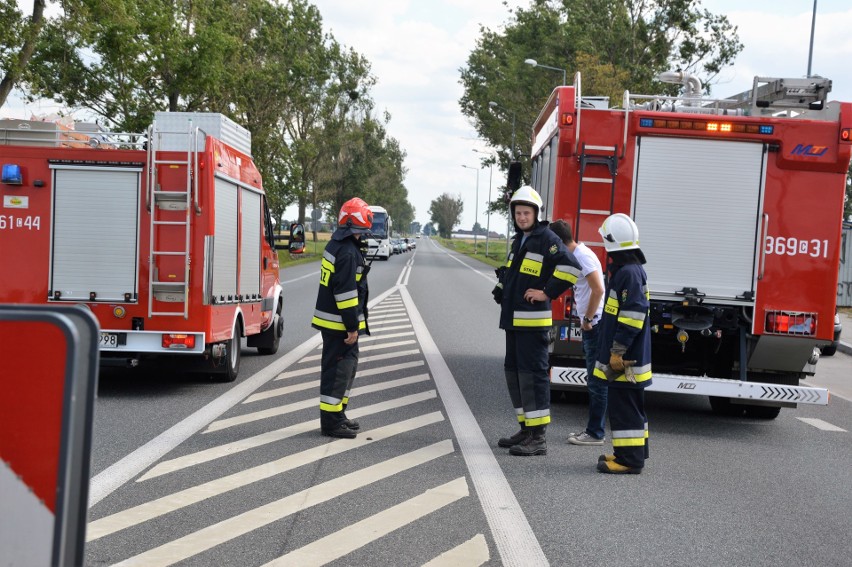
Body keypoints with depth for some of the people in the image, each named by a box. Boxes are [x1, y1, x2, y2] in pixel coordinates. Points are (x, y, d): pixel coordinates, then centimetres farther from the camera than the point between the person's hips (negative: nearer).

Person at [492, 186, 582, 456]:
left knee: (532, 374, -9)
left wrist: (547, 293, -18)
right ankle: (526, 429, 24)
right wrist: (501, 288, 19)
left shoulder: (547, 239, -10)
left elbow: (570, 267, -22)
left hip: (533, 321, -10)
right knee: (513, 371, 14)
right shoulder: (520, 240, 19)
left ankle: (538, 437, -6)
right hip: (513, 320, 10)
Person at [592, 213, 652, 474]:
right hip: (627, 357, 11)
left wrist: (618, 351, -21)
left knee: (624, 406, -6)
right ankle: (633, 452, 26)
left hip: (626, 359, -11)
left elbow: (632, 316, -23)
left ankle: (629, 459, -2)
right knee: (629, 405, 17)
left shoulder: (629, 273, -18)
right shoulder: (625, 270, 14)